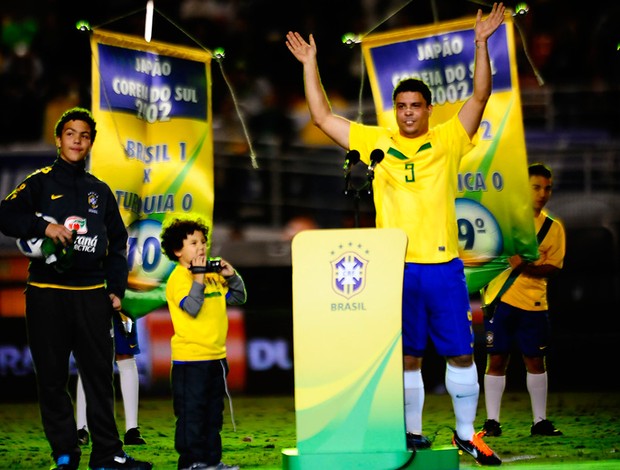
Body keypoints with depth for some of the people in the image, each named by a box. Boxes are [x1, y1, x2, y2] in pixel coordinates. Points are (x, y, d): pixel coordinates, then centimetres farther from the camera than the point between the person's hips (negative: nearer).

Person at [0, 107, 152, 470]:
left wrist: (116, 288, 10)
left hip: (92, 295, 3)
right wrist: (44, 226, -20)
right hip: (47, 293, -3)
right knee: (52, 378, 0)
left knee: (101, 374, 1)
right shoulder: (41, 182, 6)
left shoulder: (100, 191, 16)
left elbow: (118, 242, 21)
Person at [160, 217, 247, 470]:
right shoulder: (178, 278, -10)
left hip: (216, 355, 8)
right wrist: (198, 279, -25)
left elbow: (237, 298, 18)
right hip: (190, 357, -8)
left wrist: (232, 276, 4)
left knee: (213, 411, 13)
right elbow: (191, 307, -23)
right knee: (191, 412, -4)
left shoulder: (212, 274, 13)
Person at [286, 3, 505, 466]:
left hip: (443, 265, -1)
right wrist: (310, 63, 9)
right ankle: (413, 433, 14)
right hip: (395, 267, 1)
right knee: (407, 357, 6)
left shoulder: (447, 140, 5)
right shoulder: (378, 142, 9)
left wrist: (481, 43, -13)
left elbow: (480, 96, -4)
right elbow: (322, 116, 11)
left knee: (460, 353, 3)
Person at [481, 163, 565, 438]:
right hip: (500, 299, -1)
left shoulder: (553, 227, 5)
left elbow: (553, 267, -3)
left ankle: (540, 421, 12)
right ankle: (492, 422, 4)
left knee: (535, 361, 4)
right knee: (496, 360, -1)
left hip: (534, 303, 1)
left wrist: (525, 267, -19)